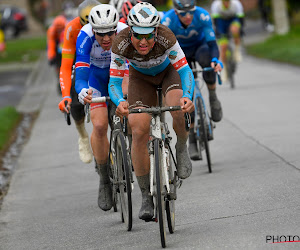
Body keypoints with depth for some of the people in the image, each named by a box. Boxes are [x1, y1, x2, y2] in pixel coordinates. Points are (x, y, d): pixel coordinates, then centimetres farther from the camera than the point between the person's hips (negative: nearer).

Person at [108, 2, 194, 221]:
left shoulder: (166, 37, -37)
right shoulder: (121, 43, -33)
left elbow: (185, 71, -33)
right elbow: (114, 83, -29)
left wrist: (187, 96, -52)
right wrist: (120, 102, -50)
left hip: (170, 71, -1)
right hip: (141, 77, 1)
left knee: (179, 110, -34)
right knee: (139, 131, -15)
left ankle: (181, 150, -2)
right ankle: (146, 196, -2)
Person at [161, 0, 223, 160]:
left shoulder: (202, 16, -29)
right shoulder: (167, 21, -30)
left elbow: (211, 42, -31)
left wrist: (215, 60, -50)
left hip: (199, 46, 0)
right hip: (181, 52, 0)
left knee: (205, 57, -38)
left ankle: (213, 97, -18)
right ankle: (192, 140, 0)